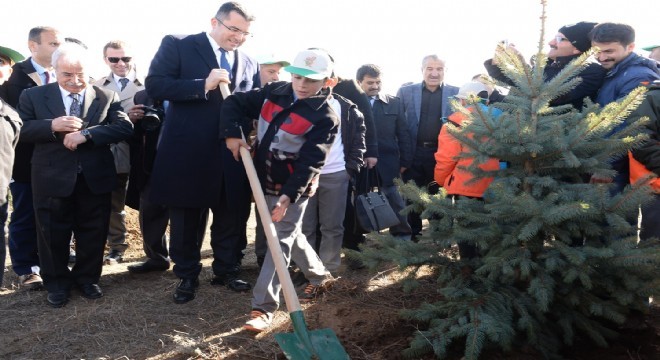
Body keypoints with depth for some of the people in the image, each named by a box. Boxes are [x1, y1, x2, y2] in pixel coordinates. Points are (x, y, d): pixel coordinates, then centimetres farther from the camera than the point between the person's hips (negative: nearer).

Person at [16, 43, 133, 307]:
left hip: (95, 179, 1)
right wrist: (52, 126, -21)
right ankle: (57, 283, 29)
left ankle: (87, 278, 32)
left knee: (93, 234, 12)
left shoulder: (106, 97, 0)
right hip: (53, 179, 0)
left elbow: (125, 127, -12)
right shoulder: (33, 96, 2)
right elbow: (20, 130, -3)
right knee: (53, 234, 10)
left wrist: (86, 133, -24)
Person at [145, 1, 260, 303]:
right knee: (186, 222, 10)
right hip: (187, 153, -3)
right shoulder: (177, 45, -1)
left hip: (233, 155, 4)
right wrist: (203, 85, -19)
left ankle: (227, 271, 30)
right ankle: (187, 277, 27)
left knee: (232, 218, 11)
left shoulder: (249, 63, 12)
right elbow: (154, 85, -12)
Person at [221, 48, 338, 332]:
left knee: (280, 243, -6)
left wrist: (288, 195, -33)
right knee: (291, 236, 21)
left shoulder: (325, 118, -16)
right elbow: (235, 103, 4)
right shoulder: (275, 92, -1)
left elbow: (310, 163, -24)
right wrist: (232, 133, -12)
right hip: (263, 181, 6)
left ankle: (263, 308, 0)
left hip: (292, 190, -6)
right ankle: (319, 275, 43)